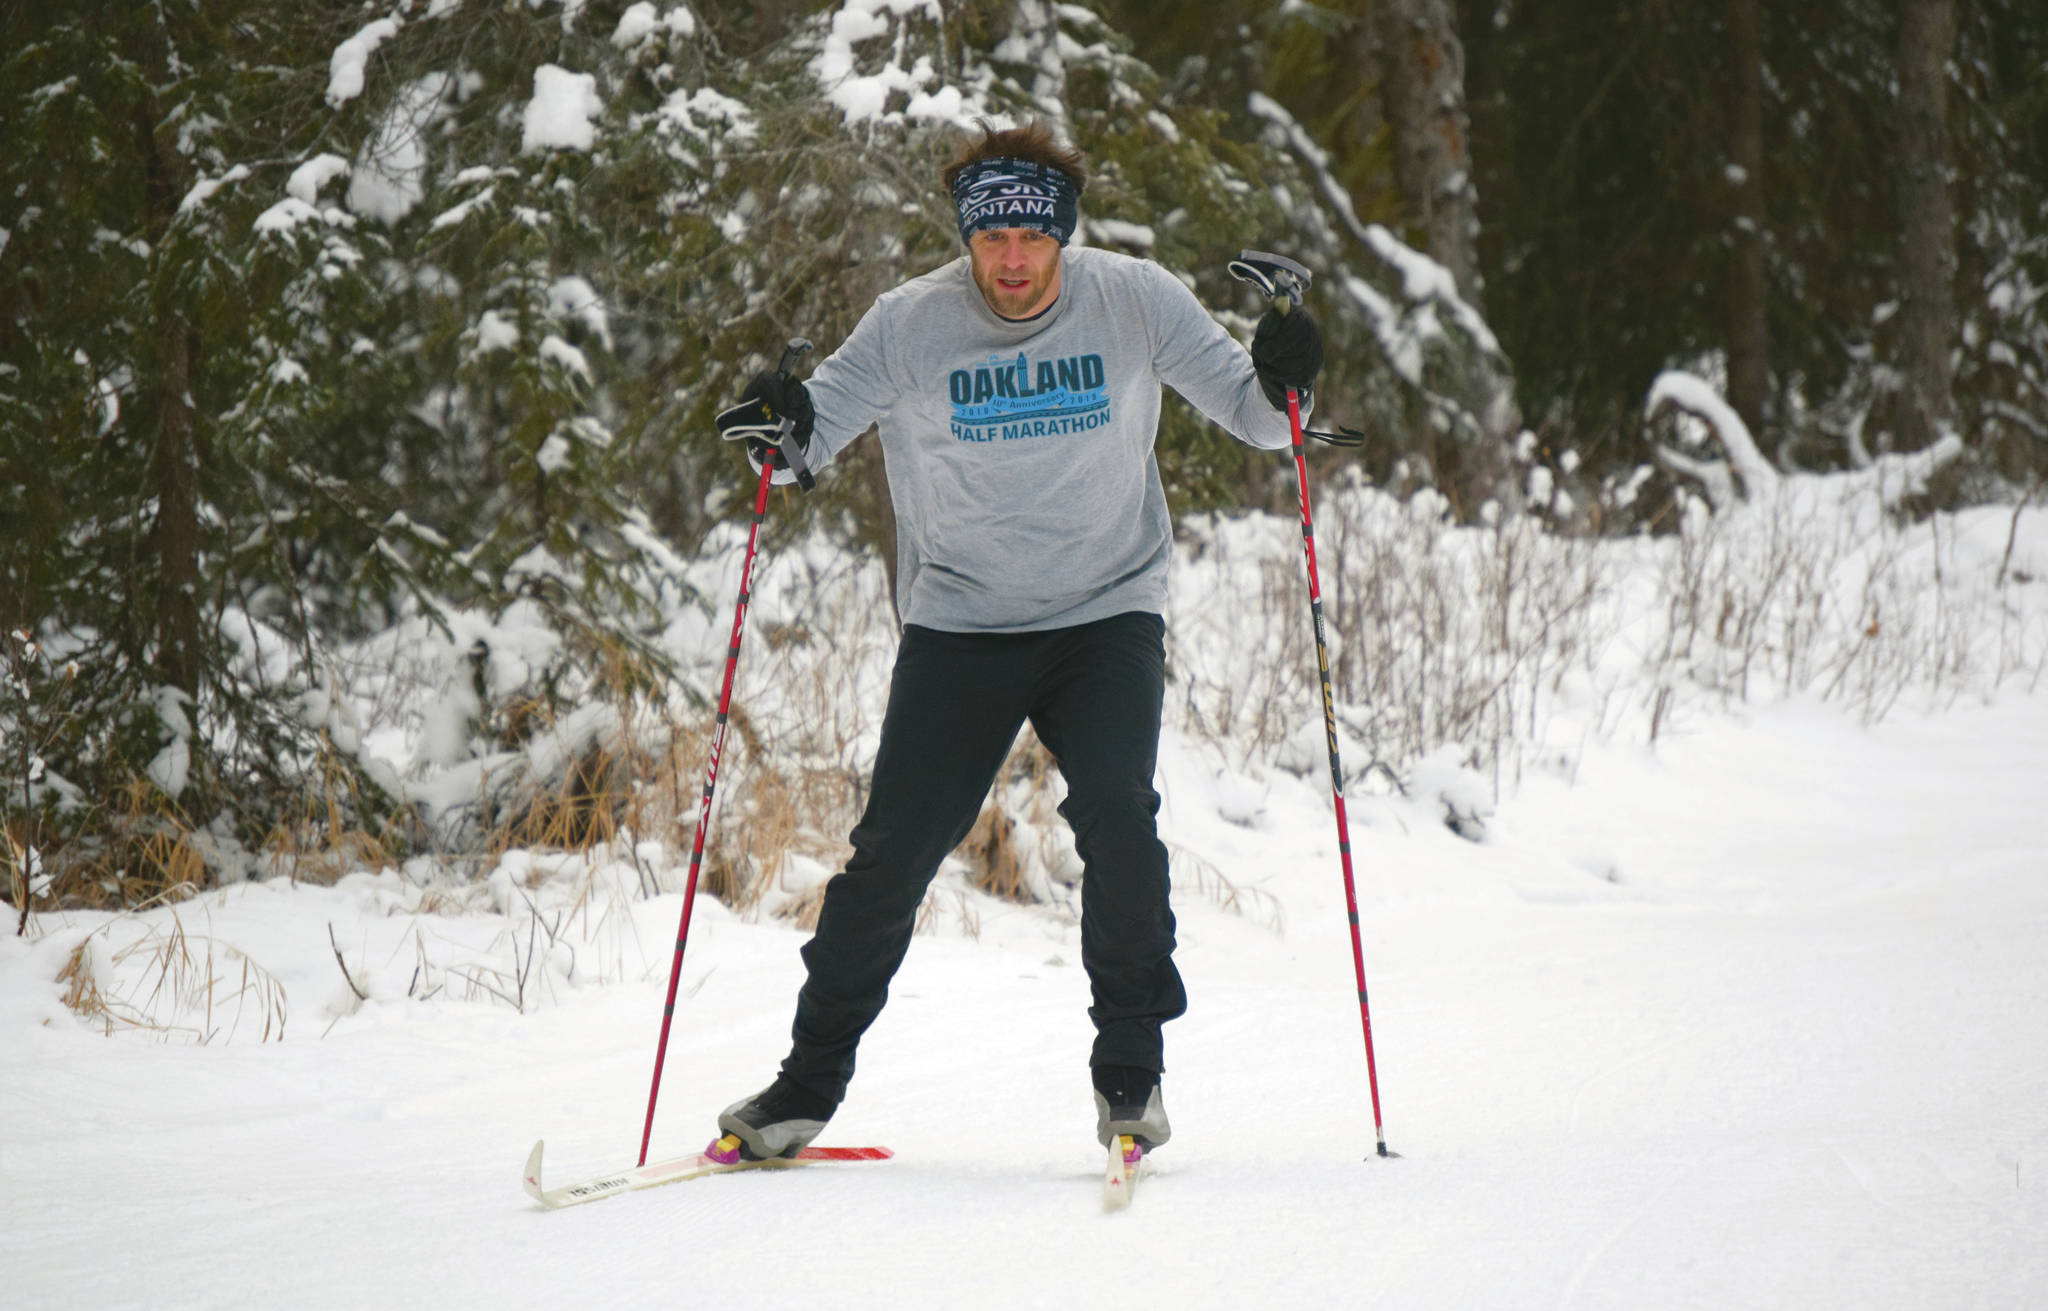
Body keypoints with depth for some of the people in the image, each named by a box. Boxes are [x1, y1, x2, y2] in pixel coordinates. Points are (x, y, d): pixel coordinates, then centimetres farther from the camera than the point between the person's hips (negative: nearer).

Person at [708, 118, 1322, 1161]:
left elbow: (1247, 412, 0)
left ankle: (1130, 1066, -2)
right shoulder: (911, 324, -7)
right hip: (959, 624, 0)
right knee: (895, 849, -4)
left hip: (1108, 615, 0)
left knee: (1117, 820, -20)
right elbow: (820, 421, -3)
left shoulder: (1136, 302, -5)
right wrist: (781, 424, -26)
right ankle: (809, 1082, 11)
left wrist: (1280, 385, -23)